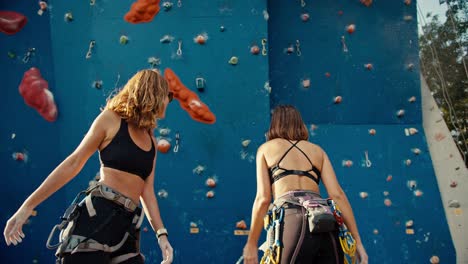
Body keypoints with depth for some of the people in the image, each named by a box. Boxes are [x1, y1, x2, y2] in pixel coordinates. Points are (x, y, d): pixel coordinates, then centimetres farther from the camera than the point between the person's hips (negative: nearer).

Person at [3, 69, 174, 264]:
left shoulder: (150, 140, 19)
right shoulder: (112, 119, 2)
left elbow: (147, 190, 16)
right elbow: (74, 163, 1)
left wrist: (161, 234, 6)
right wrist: (28, 206, -1)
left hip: (127, 224, 7)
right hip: (97, 215, -6)